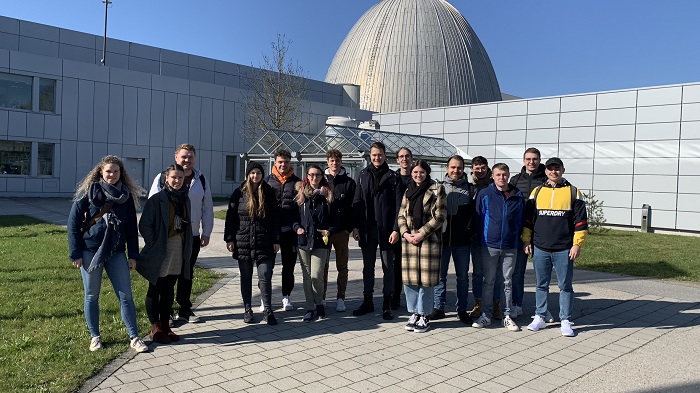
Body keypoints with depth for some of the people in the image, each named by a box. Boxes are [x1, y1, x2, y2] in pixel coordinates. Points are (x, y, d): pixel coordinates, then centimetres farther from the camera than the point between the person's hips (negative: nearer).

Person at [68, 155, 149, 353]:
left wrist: (133, 255, 4)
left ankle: (134, 338, 11)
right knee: (92, 296, 10)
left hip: (117, 252, 2)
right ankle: (95, 337, 25)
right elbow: (73, 223, -4)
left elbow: (131, 227, 6)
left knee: (126, 296, 1)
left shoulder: (126, 195, 3)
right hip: (90, 252, -2)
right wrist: (75, 253, -8)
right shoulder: (89, 192, -4)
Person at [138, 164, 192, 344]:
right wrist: (154, 246, -13)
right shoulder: (157, 199, -9)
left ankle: (165, 326, 24)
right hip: (160, 253, -6)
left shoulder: (185, 199, 10)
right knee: (155, 290, 5)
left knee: (169, 290, 14)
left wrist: (187, 249, 10)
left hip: (178, 252, 6)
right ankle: (156, 328, 14)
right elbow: (144, 225, -11)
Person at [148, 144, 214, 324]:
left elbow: (207, 208, 9)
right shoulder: (163, 178, -5)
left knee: (187, 275, 14)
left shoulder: (201, 179, 6)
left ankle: (185, 309, 26)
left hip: (192, 236, 3)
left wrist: (206, 232, 5)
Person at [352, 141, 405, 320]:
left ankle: (387, 304, 15)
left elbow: (398, 206, -6)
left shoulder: (393, 177, -2)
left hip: (386, 230, -3)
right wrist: (356, 226, 1)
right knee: (367, 267, 12)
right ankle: (368, 301, 23)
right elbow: (357, 202, 7)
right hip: (367, 229, 3)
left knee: (388, 267, 6)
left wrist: (396, 229, -13)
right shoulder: (363, 175, 8)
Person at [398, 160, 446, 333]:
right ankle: (414, 313, 19)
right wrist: (405, 233, -5)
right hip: (409, 239, 5)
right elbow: (401, 215, 13)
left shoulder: (437, 189, -2)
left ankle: (424, 315, 10)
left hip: (429, 239, -5)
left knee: (426, 278, -2)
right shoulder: (408, 191, 14)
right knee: (409, 277, 6)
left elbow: (439, 216, -8)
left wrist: (421, 234, -13)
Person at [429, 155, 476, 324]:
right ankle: (438, 307, 18)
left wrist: (468, 229, -3)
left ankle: (462, 309, 19)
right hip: (442, 238, 0)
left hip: (462, 240, 0)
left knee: (463, 276, 8)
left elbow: (474, 212, 6)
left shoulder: (470, 189, 5)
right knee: (440, 275, 7)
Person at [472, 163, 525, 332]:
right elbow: (479, 218, 2)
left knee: (507, 282, 9)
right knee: (488, 281, 7)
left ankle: (507, 316, 18)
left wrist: (516, 238, 7)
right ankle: (486, 314, 16)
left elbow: (520, 220, 11)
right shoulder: (485, 194, -2)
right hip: (490, 245, -1)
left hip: (510, 246, 1)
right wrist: (483, 239, 1)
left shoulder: (518, 196, 4)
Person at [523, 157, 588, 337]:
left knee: (565, 286, 4)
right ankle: (540, 318, 21)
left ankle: (566, 321, 14)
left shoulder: (573, 192, 2)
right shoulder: (537, 192, 8)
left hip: (564, 250, -2)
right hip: (540, 248, 2)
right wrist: (527, 241, 7)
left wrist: (577, 244, -6)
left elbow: (581, 221, 0)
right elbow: (528, 218, 12)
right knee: (541, 285, 10)